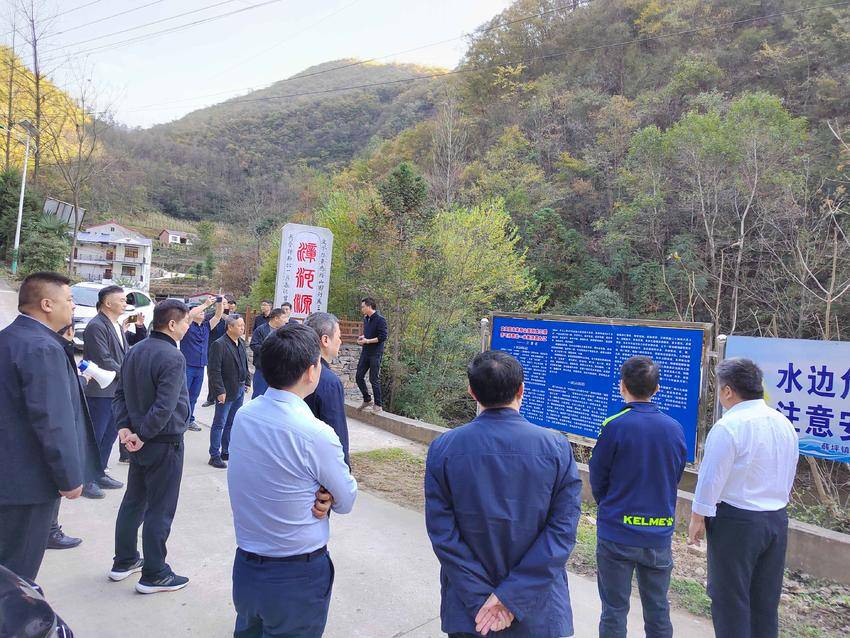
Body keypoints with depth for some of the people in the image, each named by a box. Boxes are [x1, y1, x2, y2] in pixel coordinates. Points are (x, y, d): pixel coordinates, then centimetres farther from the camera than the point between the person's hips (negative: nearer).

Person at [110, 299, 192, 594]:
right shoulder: (172, 357, -22)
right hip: (165, 443, -8)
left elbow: (120, 393, 9)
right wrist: (143, 435, -15)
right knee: (160, 510, 3)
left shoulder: (135, 351, 6)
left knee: (133, 501, 20)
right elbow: (164, 407, -27)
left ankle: (124, 562, 33)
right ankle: (154, 575, 14)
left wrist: (124, 426, 0)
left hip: (141, 441, 8)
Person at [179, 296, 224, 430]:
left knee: (193, 396, 14)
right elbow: (190, 314, -24)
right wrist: (205, 304, -25)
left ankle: (189, 420, 23)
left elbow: (218, 316, 3)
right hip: (187, 366, -6)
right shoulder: (188, 325, -4)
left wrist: (220, 303, -12)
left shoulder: (206, 326, 12)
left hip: (200, 367, 6)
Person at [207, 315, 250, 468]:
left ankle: (226, 452, 28)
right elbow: (214, 370, -19)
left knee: (231, 424, 16)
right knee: (219, 424, 3)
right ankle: (215, 456, 12)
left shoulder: (241, 343, 9)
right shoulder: (219, 345, -17)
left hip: (240, 390, 8)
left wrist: (247, 381, 12)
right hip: (226, 391, -8)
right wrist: (220, 391, -21)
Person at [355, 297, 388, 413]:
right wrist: (362, 337, 4)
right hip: (365, 352, 8)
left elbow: (383, 337, -18)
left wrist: (367, 341, -16)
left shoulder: (380, 320, -14)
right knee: (359, 377, 9)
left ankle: (378, 404, 12)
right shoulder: (365, 319, 11)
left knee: (374, 379, -1)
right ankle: (367, 400, 26)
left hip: (375, 353, -8)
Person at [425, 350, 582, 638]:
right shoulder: (556, 448, -13)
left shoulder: (443, 448, -13)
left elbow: (442, 532, -13)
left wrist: (482, 599, -9)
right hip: (538, 613, 0)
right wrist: (512, 597, -14)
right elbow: (563, 530, -15)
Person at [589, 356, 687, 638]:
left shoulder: (614, 426, -17)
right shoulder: (675, 429, -5)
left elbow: (597, 480, -6)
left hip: (617, 533, -4)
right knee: (658, 611, 18)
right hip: (660, 535, 4)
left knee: (614, 611, 10)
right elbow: (675, 479, 7)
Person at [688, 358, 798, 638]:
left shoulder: (729, 426, -20)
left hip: (736, 521, -7)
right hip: (778, 519, 7)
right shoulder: (785, 424, 4)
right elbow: (789, 477, 12)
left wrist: (697, 518, -6)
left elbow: (711, 478, -17)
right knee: (766, 601, 17)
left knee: (730, 598, 6)